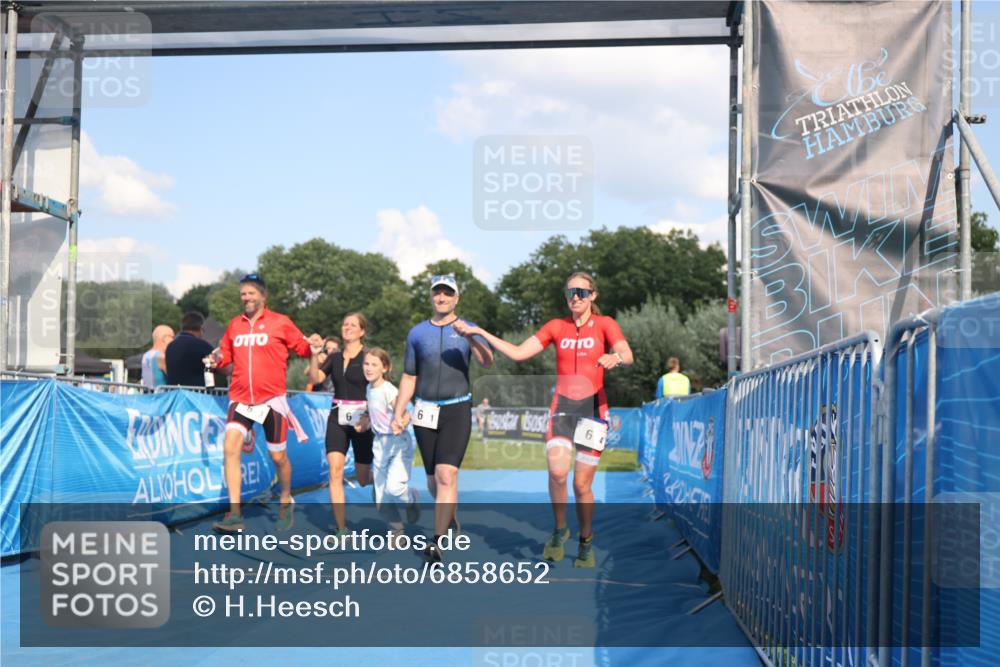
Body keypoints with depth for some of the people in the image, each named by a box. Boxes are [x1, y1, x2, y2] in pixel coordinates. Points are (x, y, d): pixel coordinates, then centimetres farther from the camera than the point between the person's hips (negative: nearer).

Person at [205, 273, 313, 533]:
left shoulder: (280, 323, -1)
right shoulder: (234, 325, 10)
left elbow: (303, 348, 1)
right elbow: (226, 354, 20)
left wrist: (314, 348, -21)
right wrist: (216, 360, -2)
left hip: (271, 399, -2)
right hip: (240, 398, 2)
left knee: (278, 456, 7)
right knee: (230, 447, -17)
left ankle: (286, 503, 34)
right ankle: (234, 514, -17)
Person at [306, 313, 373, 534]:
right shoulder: (334, 358, 8)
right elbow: (315, 378, -6)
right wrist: (315, 354, -20)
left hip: (361, 419, -3)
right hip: (337, 418, 3)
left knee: (363, 479, 6)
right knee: (335, 471, -13)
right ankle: (342, 528, -8)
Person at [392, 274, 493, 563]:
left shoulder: (467, 330, 2)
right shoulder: (417, 332, 10)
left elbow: (487, 362, -16)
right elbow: (409, 377, 15)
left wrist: (472, 338, -34)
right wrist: (398, 414, 8)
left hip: (456, 410, -3)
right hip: (425, 411, 3)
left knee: (446, 475, -16)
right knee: (433, 480, 8)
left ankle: (437, 542, -17)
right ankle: (449, 518, 35)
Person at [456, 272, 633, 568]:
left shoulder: (604, 324, 2)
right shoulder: (556, 327, 10)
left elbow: (627, 355, -15)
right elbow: (518, 353, 7)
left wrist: (616, 358, -39)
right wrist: (480, 332, 2)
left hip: (593, 408, -1)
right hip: (562, 407, 1)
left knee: (582, 484, -2)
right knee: (557, 471, -22)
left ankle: (586, 543, 21)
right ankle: (560, 531, 1)